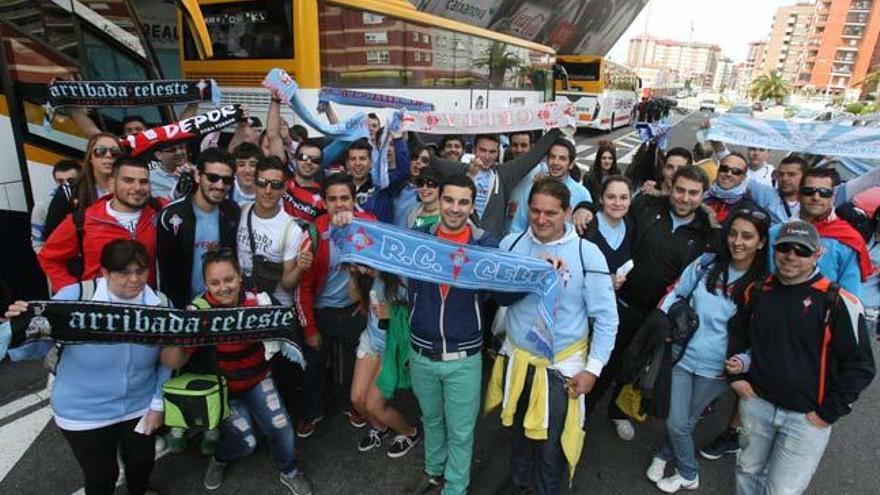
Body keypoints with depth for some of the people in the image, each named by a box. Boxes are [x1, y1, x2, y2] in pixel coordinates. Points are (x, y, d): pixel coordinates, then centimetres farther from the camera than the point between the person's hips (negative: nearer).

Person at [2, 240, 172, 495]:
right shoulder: (74, 298, -22)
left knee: (142, 462, 24)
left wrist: (158, 404, 0)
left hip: (139, 406, 3)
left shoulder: (160, 304, -13)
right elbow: (29, 349, -15)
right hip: (84, 412, -2)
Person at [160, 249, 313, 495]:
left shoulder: (257, 300, -15)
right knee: (245, 442, -9)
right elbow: (173, 363, -29)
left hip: (257, 378, 2)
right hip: (223, 387, -2)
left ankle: (289, 471, 23)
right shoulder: (199, 311, -23)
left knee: (280, 428, -8)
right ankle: (219, 459, 28)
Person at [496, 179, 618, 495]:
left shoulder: (587, 254, -15)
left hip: (560, 367, -3)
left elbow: (606, 317, -10)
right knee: (518, 434, 24)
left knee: (550, 445, 15)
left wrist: (593, 368, -11)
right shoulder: (511, 244, -7)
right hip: (516, 359, 3)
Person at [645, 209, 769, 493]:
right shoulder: (706, 265, -4)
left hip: (717, 367, -1)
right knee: (676, 422, 9)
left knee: (686, 422, 14)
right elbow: (675, 294, 6)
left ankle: (665, 455, 43)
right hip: (683, 355, 2)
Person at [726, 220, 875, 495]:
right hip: (756, 403, 4)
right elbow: (740, 335, 17)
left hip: (806, 418, -4)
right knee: (748, 473, 19)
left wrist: (828, 413, -7)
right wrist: (737, 374, 4)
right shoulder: (758, 291, 1)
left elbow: (860, 365, -7)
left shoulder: (837, 302, -13)